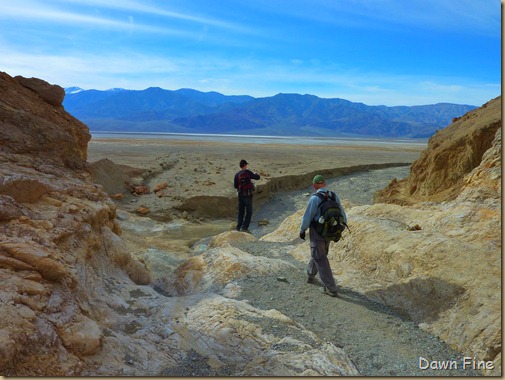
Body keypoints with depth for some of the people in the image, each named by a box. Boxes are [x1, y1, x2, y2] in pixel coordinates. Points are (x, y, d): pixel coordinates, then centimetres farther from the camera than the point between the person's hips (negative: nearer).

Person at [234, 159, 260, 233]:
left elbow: (235, 185, 5)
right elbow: (257, 177, -4)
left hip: (240, 195, 5)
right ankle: (244, 227, -5)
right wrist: (256, 174, 18)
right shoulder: (247, 172, -12)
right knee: (249, 212, 2)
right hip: (248, 195, -5)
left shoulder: (237, 174, 2)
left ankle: (238, 227, 14)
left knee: (241, 212, 15)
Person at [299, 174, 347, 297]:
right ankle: (311, 275, 48)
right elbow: (342, 216, 3)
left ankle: (331, 289, 4)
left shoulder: (315, 198, -22)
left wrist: (302, 230, -1)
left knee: (320, 259, 3)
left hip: (317, 232, -6)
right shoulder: (334, 196, -3)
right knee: (319, 253, 28)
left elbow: (307, 217, -18)